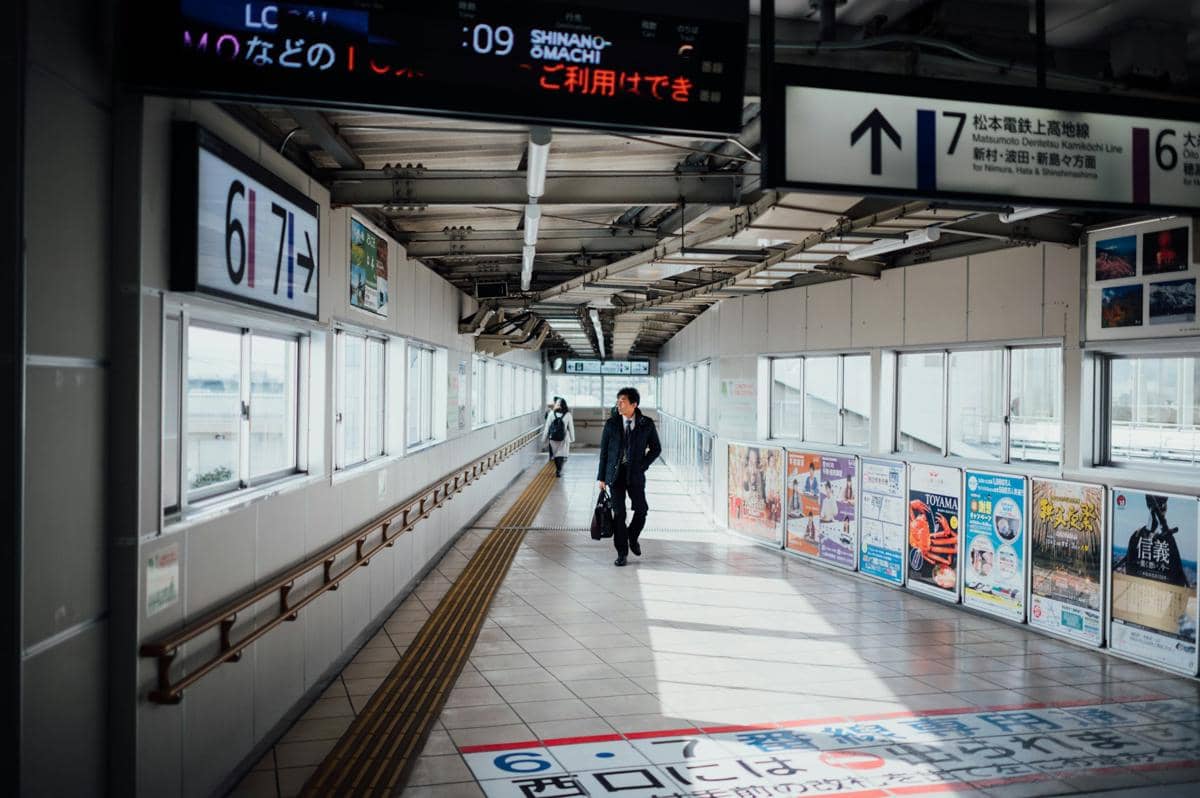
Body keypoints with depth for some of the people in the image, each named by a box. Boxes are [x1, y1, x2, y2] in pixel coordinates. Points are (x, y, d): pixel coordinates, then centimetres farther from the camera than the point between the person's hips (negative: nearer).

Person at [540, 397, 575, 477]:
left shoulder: (551, 414, -8)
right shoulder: (568, 415, -8)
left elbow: (547, 427, -5)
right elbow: (571, 428, -3)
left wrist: (544, 438, 3)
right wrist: (572, 439, 8)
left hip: (553, 438, 1)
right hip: (563, 438, -1)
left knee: (555, 453, 16)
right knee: (561, 454, 6)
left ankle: (558, 470, 26)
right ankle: (559, 470, -3)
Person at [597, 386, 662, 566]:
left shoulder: (647, 424, -2)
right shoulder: (611, 424, 0)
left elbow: (656, 448, 8)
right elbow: (604, 451, 4)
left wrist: (643, 465, -5)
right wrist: (602, 477, 1)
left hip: (635, 474, 0)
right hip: (615, 473, 0)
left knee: (641, 510, -3)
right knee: (619, 513, 1)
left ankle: (632, 537, 28)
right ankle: (621, 552, 12)